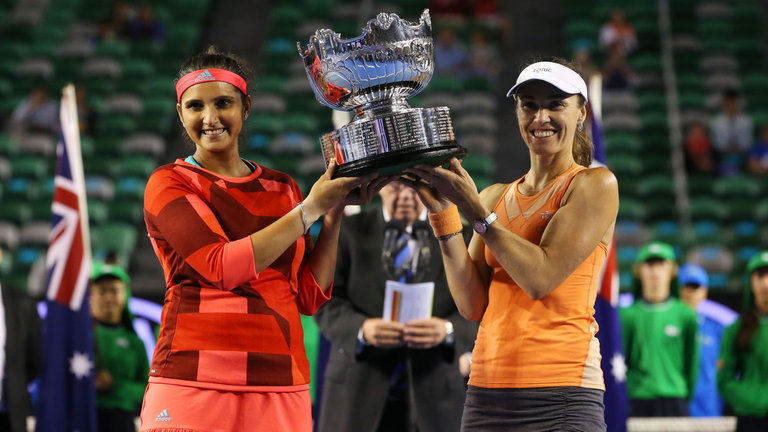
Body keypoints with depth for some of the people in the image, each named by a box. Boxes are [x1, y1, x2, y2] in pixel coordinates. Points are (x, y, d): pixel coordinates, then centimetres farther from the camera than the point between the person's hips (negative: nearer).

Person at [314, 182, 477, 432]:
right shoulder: (350, 232, 6)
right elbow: (326, 303, -1)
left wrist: (448, 330, -21)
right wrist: (362, 328, -21)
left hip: (433, 388, 1)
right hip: (359, 383, -1)